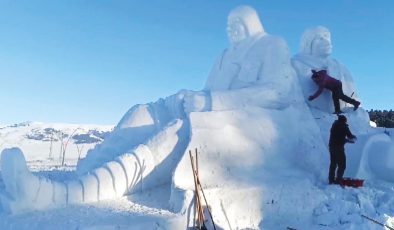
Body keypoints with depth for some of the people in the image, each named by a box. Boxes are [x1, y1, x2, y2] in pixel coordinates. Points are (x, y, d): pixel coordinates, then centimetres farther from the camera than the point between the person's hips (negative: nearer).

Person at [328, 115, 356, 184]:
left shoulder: (334, 125, 15)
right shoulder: (344, 126, -6)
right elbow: (350, 136, -3)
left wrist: (348, 140, 26)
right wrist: (354, 137, 19)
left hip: (331, 146, 7)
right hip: (339, 147, -7)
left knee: (333, 164, 15)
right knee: (342, 165, -2)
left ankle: (331, 180, 17)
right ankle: (338, 180, -9)